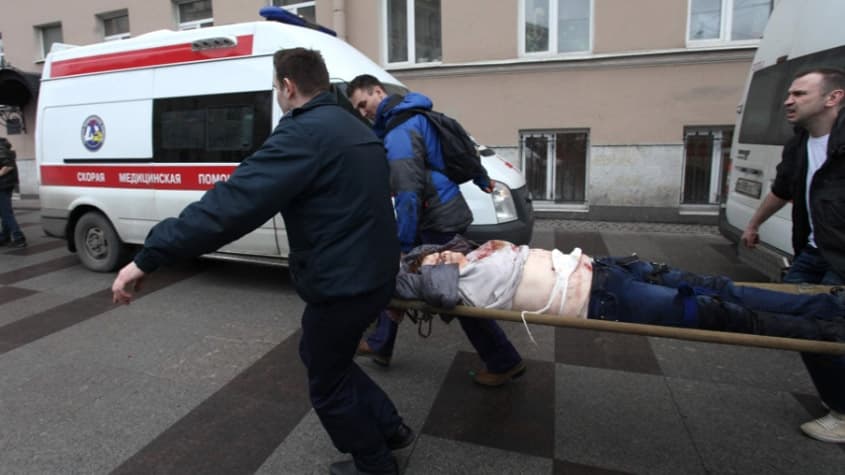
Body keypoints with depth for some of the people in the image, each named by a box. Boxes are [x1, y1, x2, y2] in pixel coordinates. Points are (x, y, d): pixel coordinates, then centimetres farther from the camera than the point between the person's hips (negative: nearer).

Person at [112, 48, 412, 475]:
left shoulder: (304, 133, -19)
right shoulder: (355, 128, 11)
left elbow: (233, 203, -26)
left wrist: (149, 256, -21)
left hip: (341, 284, -9)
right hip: (374, 274, 9)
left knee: (327, 384, 14)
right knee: (321, 356, 28)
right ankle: (390, 428, 39)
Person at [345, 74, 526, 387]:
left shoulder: (398, 133, -18)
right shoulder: (417, 116, 13)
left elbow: (408, 194, -23)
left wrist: (404, 246, -19)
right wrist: (481, 179, 33)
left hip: (440, 222, -10)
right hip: (444, 213, 10)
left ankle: (505, 363, 16)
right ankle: (380, 345, 29)